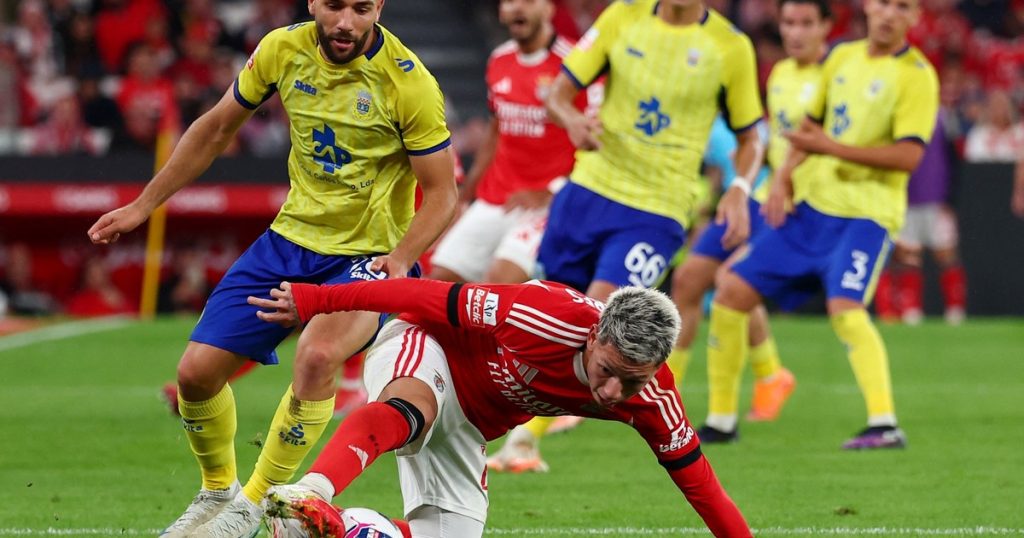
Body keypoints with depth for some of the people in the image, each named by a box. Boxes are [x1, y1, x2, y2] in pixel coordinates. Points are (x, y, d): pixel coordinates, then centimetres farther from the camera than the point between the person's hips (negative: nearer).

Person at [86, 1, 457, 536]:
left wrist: (399, 260, -27)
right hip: (290, 238, 5)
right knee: (196, 370, -5)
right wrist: (144, 204, 13)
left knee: (316, 355, -34)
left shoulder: (409, 82, -19)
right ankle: (217, 490, 25)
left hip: (368, 255, -5)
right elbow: (217, 128, 10)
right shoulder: (282, 50, -6)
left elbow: (441, 193, -10)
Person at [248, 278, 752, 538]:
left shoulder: (651, 400, -18)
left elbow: (696, 480, -8)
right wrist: (314, 300, -24)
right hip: (423, 353, -7)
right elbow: (431, 298, -27)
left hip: (467, 425, 7)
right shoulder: (550, 319, -35)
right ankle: (310, 495, -70)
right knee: (413, 406, -43)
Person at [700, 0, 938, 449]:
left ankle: (884, 424, -35)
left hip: (865, 214, -7)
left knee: (844, 307, -30)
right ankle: (721, 420, 13)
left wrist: (830, 147, -23)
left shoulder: (916, 75, -9)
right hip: (809, 205, 7)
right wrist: (785, 175, 5)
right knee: (731, 291, 2)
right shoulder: (843, 57, 11)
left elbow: (909, 156, -19)